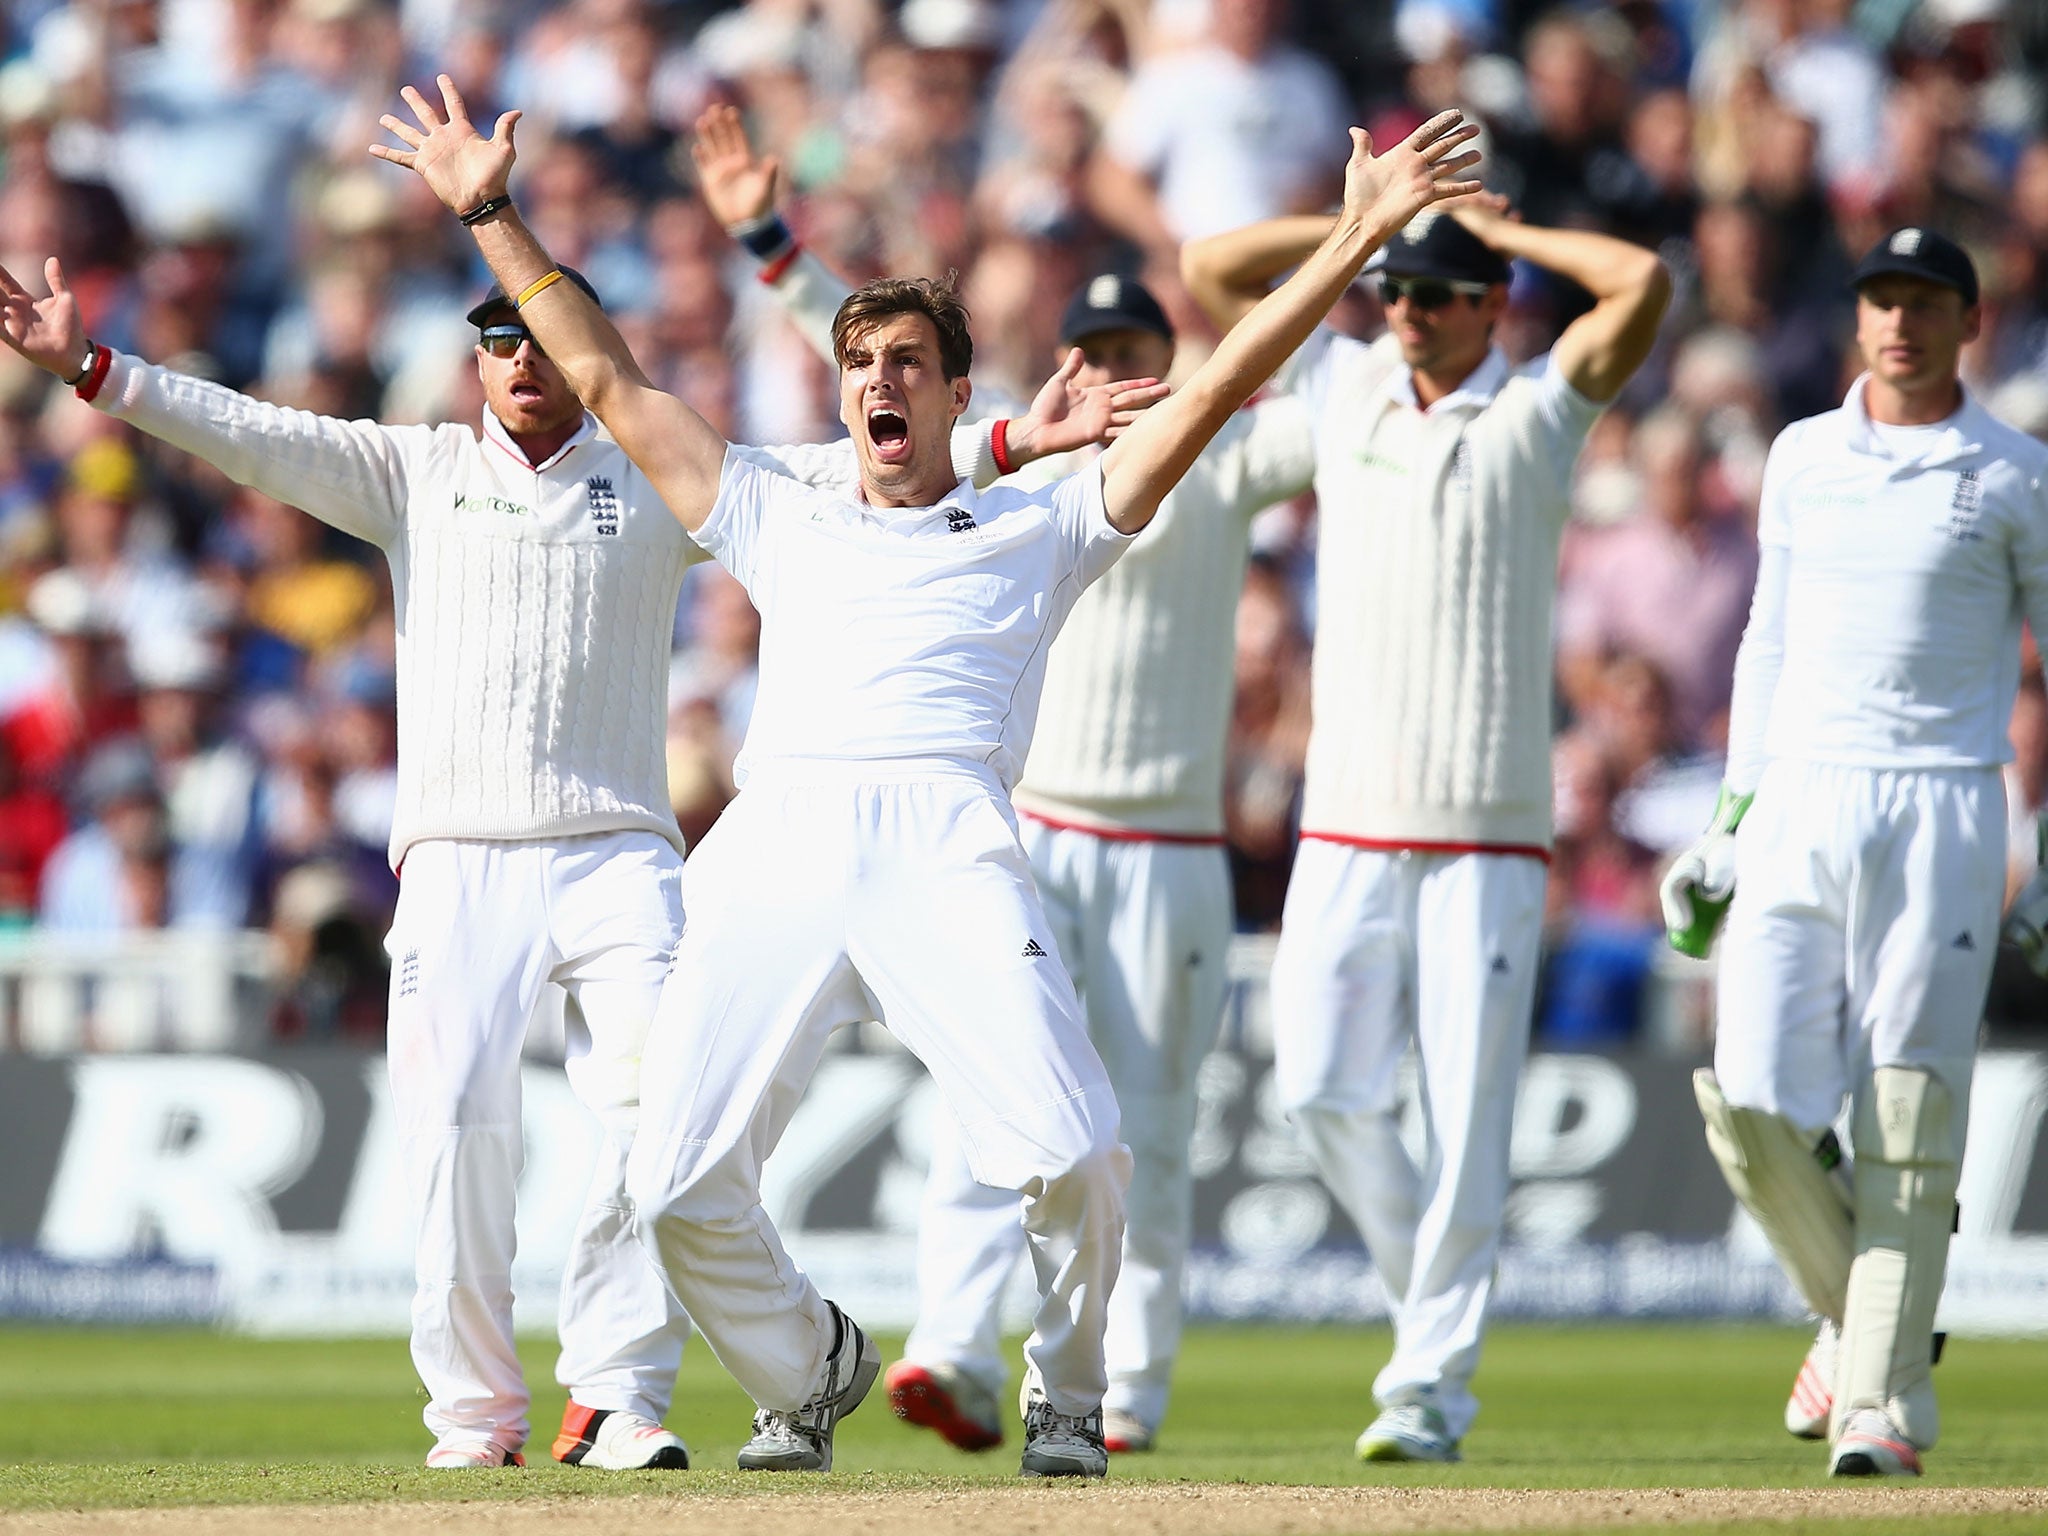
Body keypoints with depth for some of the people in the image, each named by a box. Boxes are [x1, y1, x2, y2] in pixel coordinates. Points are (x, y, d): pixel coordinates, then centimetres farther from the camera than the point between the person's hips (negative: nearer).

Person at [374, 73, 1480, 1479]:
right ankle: (809, 1365, 20)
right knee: (680, 1189, -10)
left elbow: (1216, 390, 19)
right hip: (773, 848, 2)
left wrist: (1356, 238, 11)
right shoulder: (783, 526, 31)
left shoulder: (1036, 531, 24)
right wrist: (490, 213, 31)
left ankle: (1067, 1395, 8)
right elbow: (609, 381, 33)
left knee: (1075, 1154, -21)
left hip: (948, 847, -2)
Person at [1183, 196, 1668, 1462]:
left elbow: (1645, 281, -15)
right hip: (1345, 827, 4)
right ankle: (1430, 1286, 20)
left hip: (1488, 834, -4)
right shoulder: (1346, 386, 12)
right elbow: (1213, 270, 17)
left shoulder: (1539, 408, 1)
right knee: (1321, 1089, -3)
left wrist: (1503, 232, -2)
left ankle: (1433, 1382, -1)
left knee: (1467, 1117, -5)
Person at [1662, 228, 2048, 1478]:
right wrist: (1731, 822, 13)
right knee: (1755, 1106, -7)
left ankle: (1885, 1405, -3)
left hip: (1941, 813, -3)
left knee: (1907, 1126, -6)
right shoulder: (1802, 458, 12)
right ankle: (1856, 1313, 17)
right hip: (1797, 809, 3)